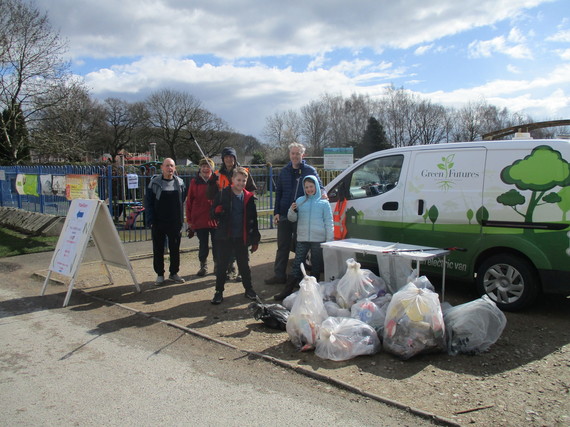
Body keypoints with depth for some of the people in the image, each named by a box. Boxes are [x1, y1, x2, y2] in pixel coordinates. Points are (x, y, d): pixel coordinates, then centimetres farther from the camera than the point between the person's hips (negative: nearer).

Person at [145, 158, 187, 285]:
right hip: (158, 223, -1)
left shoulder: (180, 183, 4)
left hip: (175, 223, 1)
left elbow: (183, 202, 7)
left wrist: (181, 221, 0)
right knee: (158, 250, 7)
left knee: (175, 249, 9)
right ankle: (160, 274, 19)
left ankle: (174, 272, 23)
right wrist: (151, 220, -10)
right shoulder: (154, 182, -1)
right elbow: (148, 202, -1)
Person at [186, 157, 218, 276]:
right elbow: (189, 202, 3)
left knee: (216, 244, 7)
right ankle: (203, 266, 25)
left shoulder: (216, 181, 1)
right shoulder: (194, 182, 2)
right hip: (199, 220, 0)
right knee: (203, 244, 10)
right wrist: (189, 220, 1)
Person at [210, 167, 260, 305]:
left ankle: (248, 289, 28)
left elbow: (253, 220, 6)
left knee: (244, 264, 13)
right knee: (222, 265, 7)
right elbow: (214, 214, -2)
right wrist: (217, 212, -26)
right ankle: (219, 291, 19)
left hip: (241, 238, 2)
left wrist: (255, 240, 6)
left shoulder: (249, 197, 1)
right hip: (225, 237, -2)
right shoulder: (223, 194, -6)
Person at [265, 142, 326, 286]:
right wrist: (276, 212, 5)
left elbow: (319, 186, 2)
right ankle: (279, 275, 16)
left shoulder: (310, 170, 1)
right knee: (282, 246, 8)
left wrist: (322, 193, -23)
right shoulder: (284, 171, 10)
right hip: (284, 215, 3)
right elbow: (278, 192, 12)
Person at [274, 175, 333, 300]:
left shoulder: (324, 202, 2)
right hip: (302, 239, 2)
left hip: (318, 240, -2)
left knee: (316, 266, 8)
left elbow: (329, 223, 0)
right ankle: (287, 291, 4)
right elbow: (292, 219, 11)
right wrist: (292, 211, -11)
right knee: (297, 265, 1)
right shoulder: (300, 201, 9)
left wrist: (329, 241, -5)